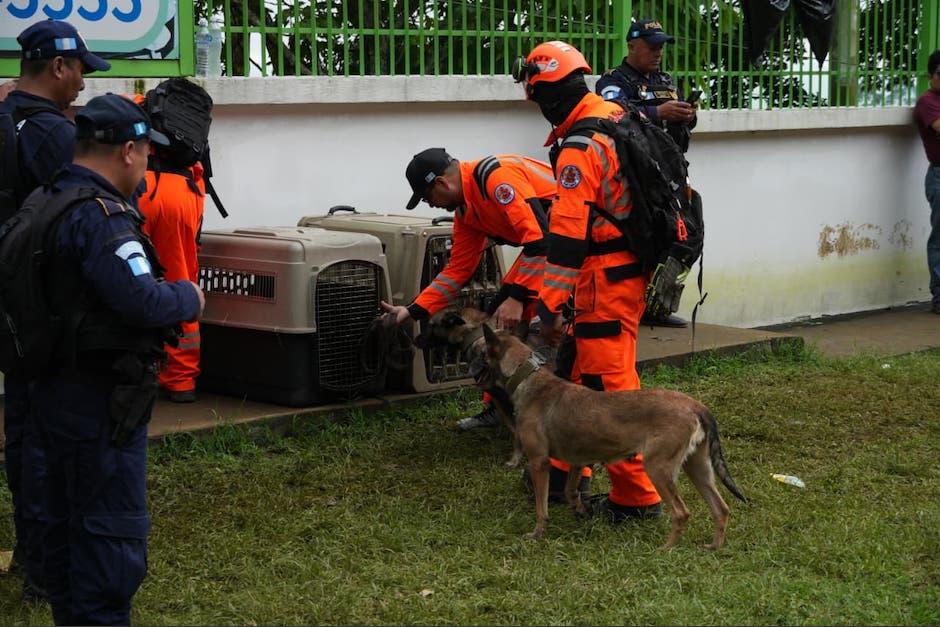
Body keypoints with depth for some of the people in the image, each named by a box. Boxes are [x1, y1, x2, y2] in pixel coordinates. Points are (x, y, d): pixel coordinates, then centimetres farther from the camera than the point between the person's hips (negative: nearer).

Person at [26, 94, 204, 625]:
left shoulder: (44, 204, 8)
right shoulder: (101, 218, -21)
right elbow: (143, 301, -29)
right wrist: (190, 297, -11)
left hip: (55, 390, 10)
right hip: (100, 401, -10)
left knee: (67, 520, 19)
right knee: (115, 531, -3)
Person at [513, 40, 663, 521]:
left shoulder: (579, 147, -19)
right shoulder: (617, 116, 11)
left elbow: (568, 232, -24)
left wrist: (550, 305, -23)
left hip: (608, 278, -10)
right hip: (634, 268, 10)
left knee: (609, 383, -5)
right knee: (577, 370, 19)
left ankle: (637, 495, 0)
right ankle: (566, 467, 30)